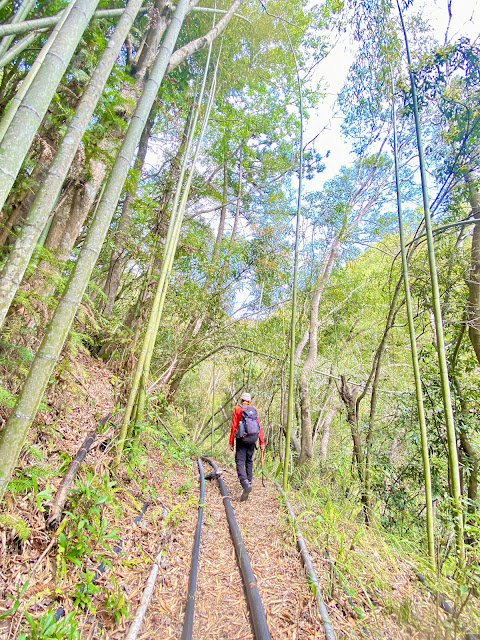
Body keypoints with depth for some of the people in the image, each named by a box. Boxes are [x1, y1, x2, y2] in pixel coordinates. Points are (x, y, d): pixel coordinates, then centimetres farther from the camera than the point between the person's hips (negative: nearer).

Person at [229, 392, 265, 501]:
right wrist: (262, 442, 9)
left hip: (242, 439, -4)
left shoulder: (237, 409, -1)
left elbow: (233, 426, -5)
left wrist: (231, 442, -1)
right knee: (249, 461, 20)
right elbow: (259, 426, 6)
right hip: (252, 439, 4)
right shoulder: (254, 410, 9)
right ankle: (249, 481, 27)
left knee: (240, 462, -5)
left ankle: (246, 484, -23)